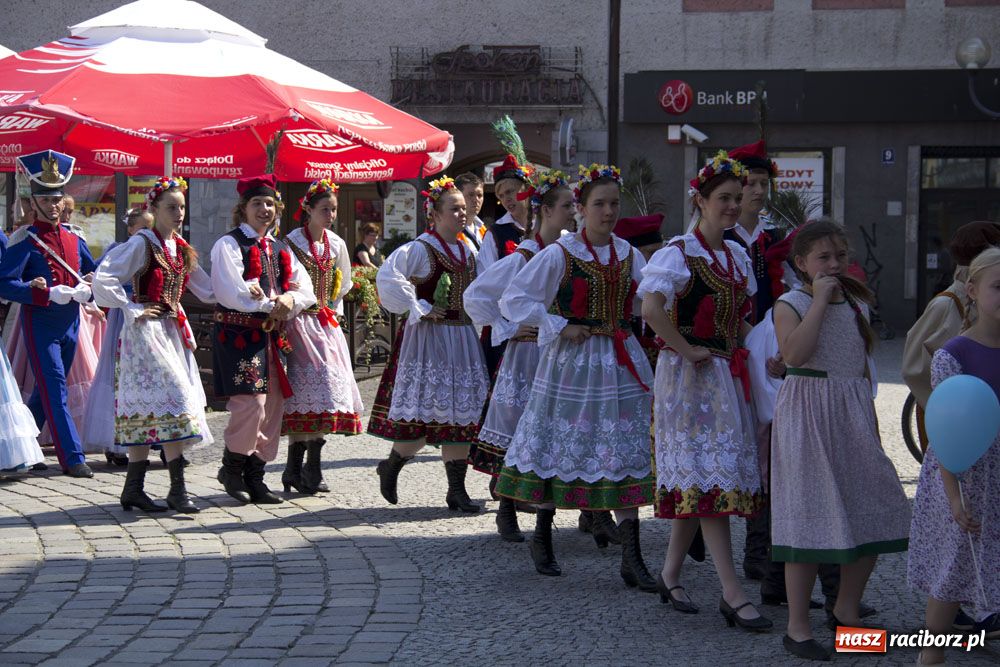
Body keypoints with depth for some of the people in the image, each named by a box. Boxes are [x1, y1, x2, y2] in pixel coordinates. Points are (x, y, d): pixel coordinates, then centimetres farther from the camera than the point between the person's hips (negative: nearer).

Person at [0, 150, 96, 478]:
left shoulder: (74, 239, 11)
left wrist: (86, 289, -5)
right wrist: (49, 293, -23)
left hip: (70, 322, 6)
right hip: (40, 324, -6)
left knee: (47, 389, 15)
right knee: (54, 391, -8)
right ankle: (72, 457, -9)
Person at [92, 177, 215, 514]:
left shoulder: (181, 248, 13)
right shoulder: (142, 243, -10)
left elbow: (206, 289, 18)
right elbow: (103, 280, -16)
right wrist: (133, 310, -13)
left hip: (172, 331, 7)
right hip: (147, 331, -7)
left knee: (146, 410, 8)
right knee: (174, 400, -13)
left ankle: (134, 489, 10)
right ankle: (177, 490, -11)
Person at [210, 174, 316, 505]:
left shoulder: (280, 249, 18)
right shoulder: (229, 245, -4)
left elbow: (306, 289, 12)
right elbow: (231, 292, -16)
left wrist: (290, 299, -10)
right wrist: (271, 305, -12)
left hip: (271, 337, 7)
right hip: (239, 336, -7)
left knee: (272, 406, 4)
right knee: (250, 403, -16)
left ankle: (255, 476, 12)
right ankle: (232, 467, 5)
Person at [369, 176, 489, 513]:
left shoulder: (468, 251, 13)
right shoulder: (420, 249, -10)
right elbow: (388, 277, -23)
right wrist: (418, 309, -18)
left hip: (462, 336, 7)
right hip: (430, 336, -7)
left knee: (462, 411, 5)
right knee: (427, 410, -9)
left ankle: (457, 490, 9)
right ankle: (391, 466, 16)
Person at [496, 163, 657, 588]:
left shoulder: (628, 255, 7)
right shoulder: (559, 254, -7)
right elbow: (513, 300, -7)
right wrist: (560, 327, -11)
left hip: (620, 362, 4)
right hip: (571, 362, -4)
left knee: (626, 456, -1)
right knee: (560, 448, 5)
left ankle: (631, 559, 0)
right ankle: (542, 536, 25)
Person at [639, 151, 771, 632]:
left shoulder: (737, 255, 13)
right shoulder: (679, 253, -12)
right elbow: (651, 309, -27)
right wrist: (686, 350, -20)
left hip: (728, 375, 8)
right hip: (690, 375, -8)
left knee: (694, 481, 10)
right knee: (711, 477, -10)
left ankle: (670, 575, 22)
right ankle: (733, 595, -11)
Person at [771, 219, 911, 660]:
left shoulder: (856, 303, 12)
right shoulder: (790, 304, -7)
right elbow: (795, 352, -26)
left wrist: (872, 422, 18)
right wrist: (820, 301, -21)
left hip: (853, 414, 6)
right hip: (808, 415, -6)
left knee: (875, 515, 5)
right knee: (810, 515, -4)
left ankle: (846, 611, 24)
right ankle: (797, 628, 5)